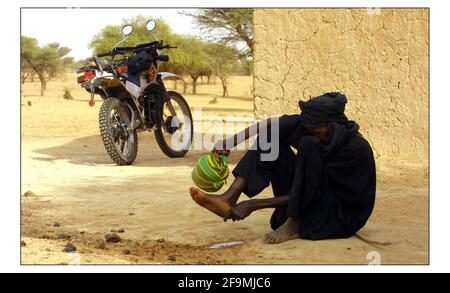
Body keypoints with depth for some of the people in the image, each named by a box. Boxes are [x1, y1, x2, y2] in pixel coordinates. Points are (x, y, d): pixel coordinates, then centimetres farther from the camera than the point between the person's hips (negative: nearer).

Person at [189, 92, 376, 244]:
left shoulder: (355, 148, -27)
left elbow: (311, 193, -26)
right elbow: (271, 124, -5)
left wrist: (254, 205, -26)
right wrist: (230, 142, -18)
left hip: (343, 219, -7)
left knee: (308, 145, -30)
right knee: (273, 135, -5)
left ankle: (295, 225, -21)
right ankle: (230, 198, -17)